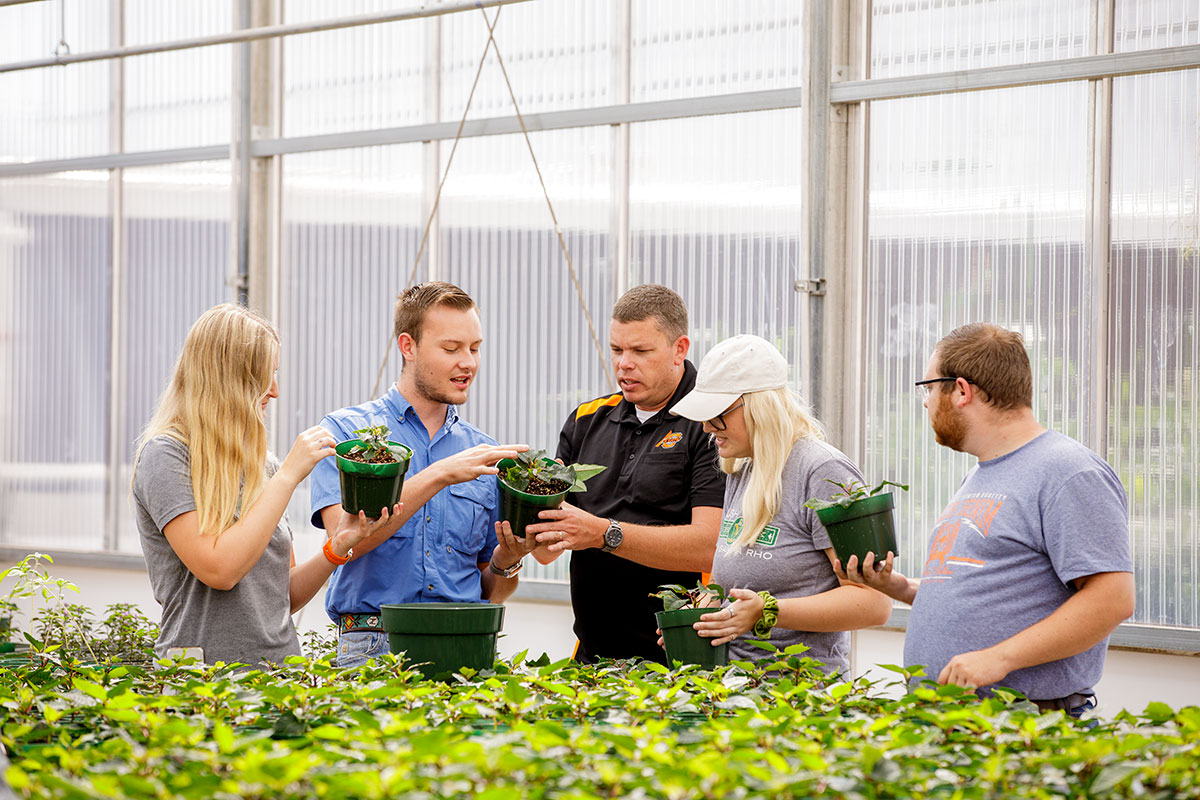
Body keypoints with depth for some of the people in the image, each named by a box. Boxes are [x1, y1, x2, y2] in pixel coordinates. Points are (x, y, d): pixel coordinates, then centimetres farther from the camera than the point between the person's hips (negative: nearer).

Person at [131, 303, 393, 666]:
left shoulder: (262, 463, 16)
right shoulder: (166, 456, -4)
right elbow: (219, 569, -16)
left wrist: (338, 546, 1)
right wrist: (289, 475, -10)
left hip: (279, 671, 6)